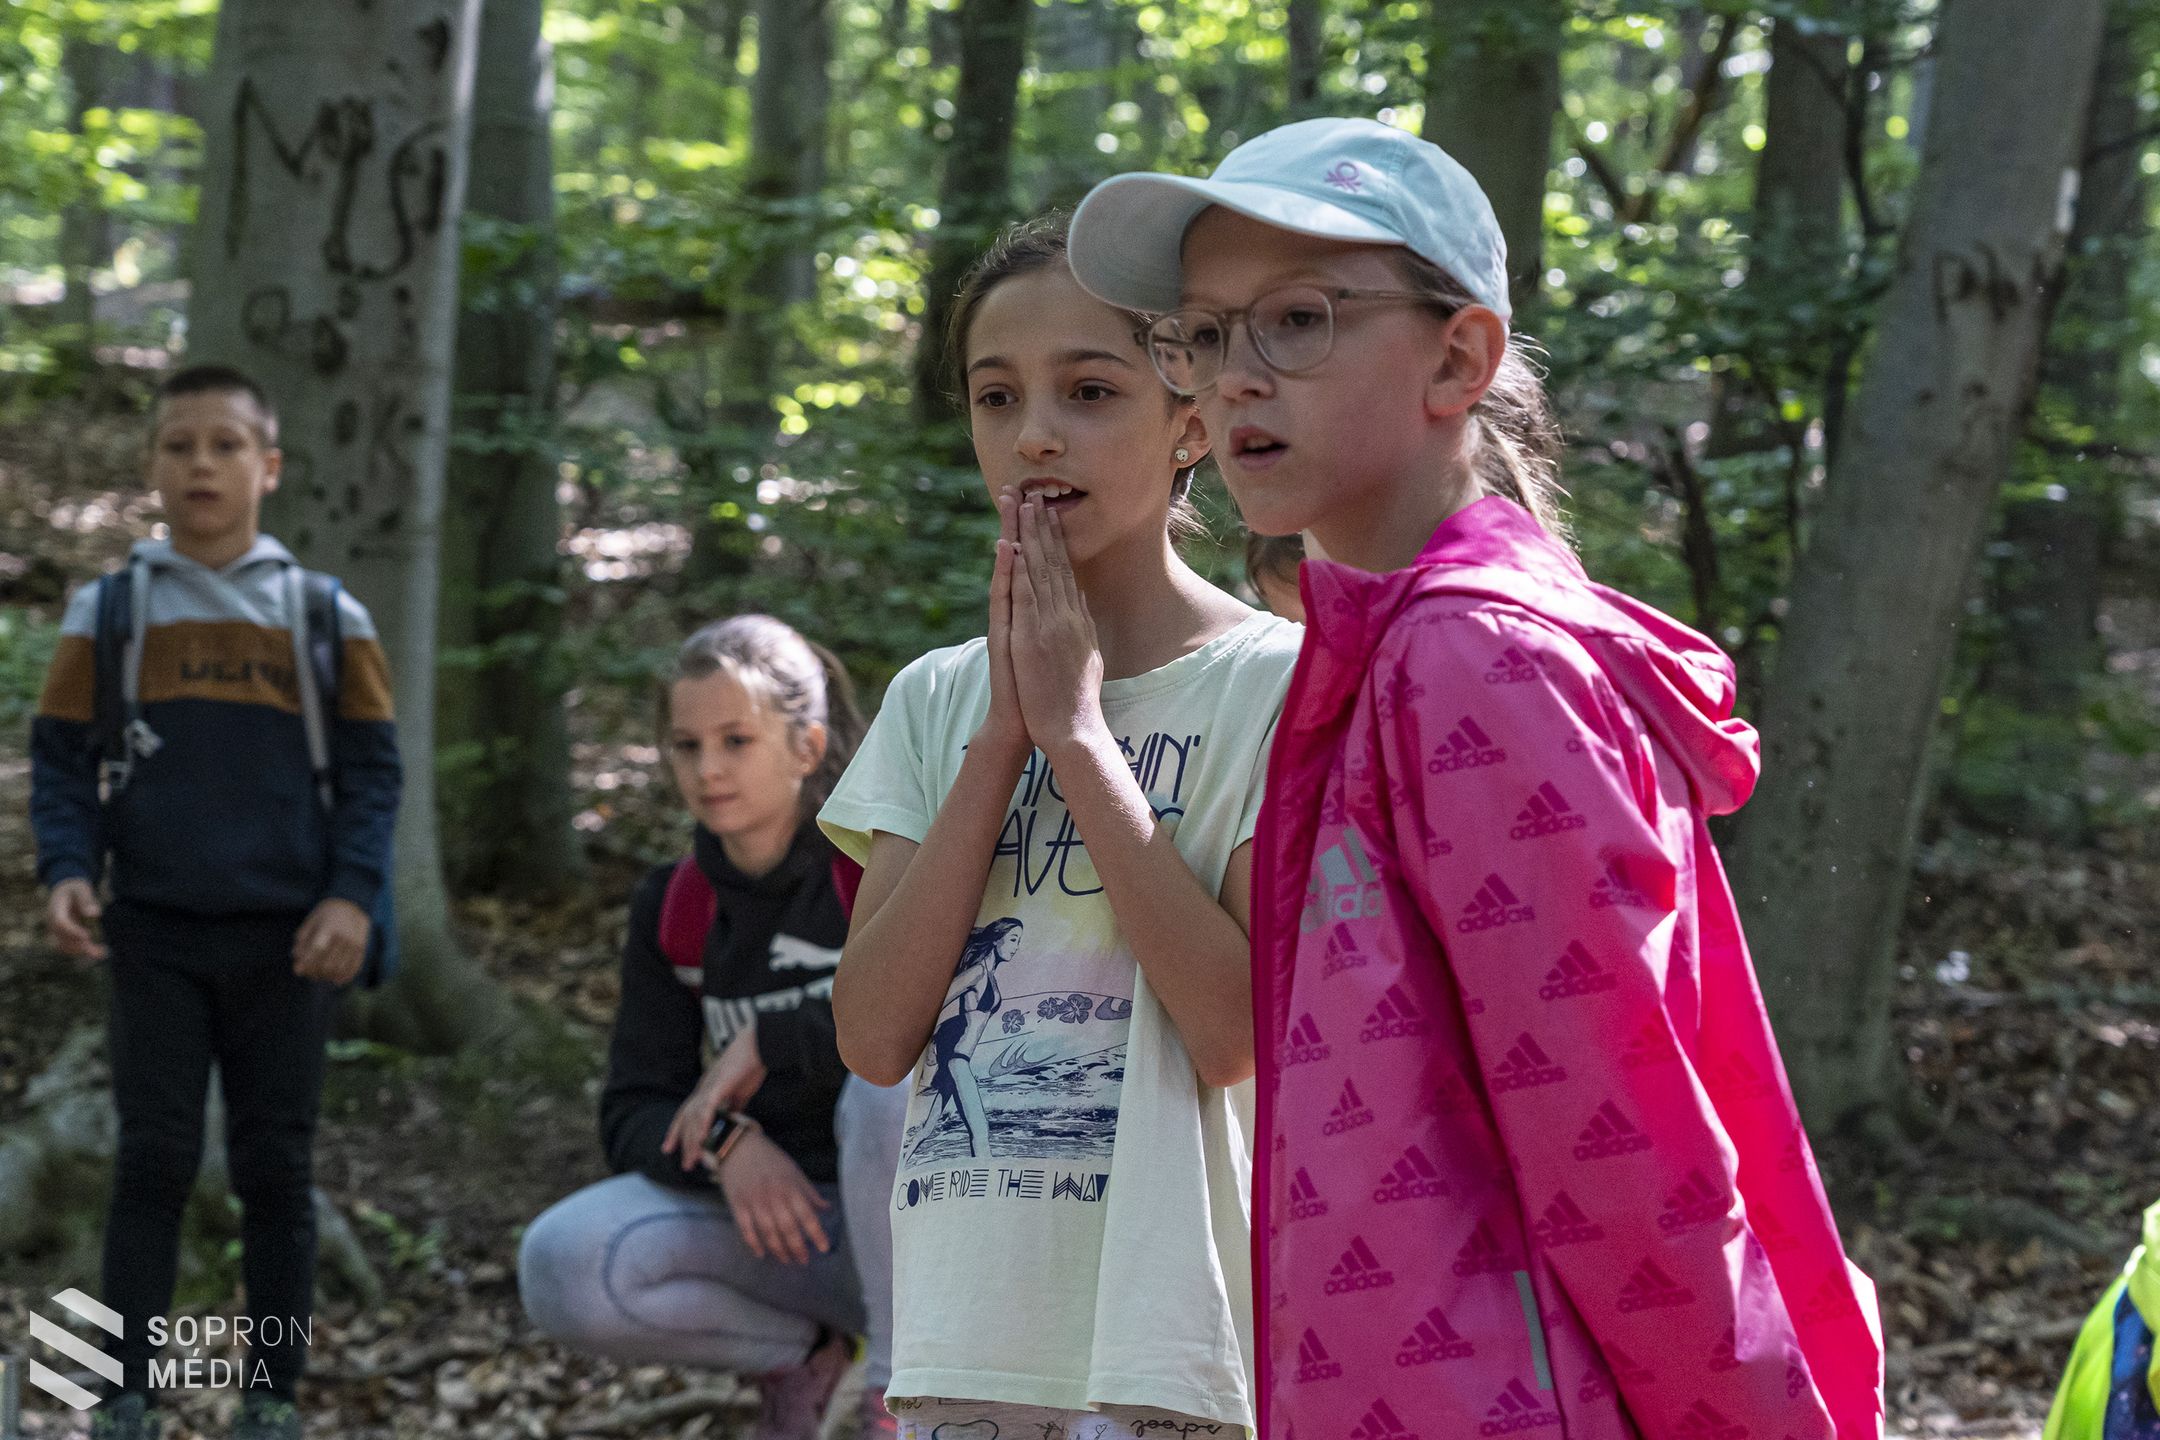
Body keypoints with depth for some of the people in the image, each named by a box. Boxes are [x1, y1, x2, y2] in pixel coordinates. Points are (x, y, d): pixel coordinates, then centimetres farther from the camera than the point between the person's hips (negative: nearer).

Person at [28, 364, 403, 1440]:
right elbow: (61, 760, 6)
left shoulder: (326, 616, 4)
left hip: (287, 941, 0)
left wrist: (353, 896, -9)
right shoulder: (106, 611, 4)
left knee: (277, 1169, 5)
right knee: (153, 1161, 0)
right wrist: (67, 871, -11)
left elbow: (371, 771, 4)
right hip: (154, 934, 0)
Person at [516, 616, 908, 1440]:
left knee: (893, 1077, -37)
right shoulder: (673, 909, 2)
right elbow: (633, 1117, -1)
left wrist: (767, 1043, -27)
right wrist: (726, 1147, -25)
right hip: (780, 1219, 5)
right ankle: (800, 1353, 6)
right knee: (560, 1267, -22)